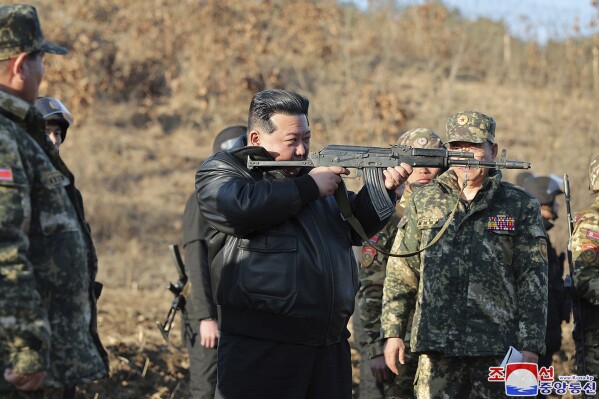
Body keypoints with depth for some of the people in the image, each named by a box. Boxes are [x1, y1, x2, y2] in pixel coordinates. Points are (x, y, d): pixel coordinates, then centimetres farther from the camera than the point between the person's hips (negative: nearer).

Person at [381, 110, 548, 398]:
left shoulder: (520, 206, 6)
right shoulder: (423, 201, 11)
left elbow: (533, 280, 3)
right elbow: (400, 273, 11)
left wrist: (530, 345, -4)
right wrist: (393, 331, 4)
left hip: (498, 350, -1)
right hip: (437, 346, 1)